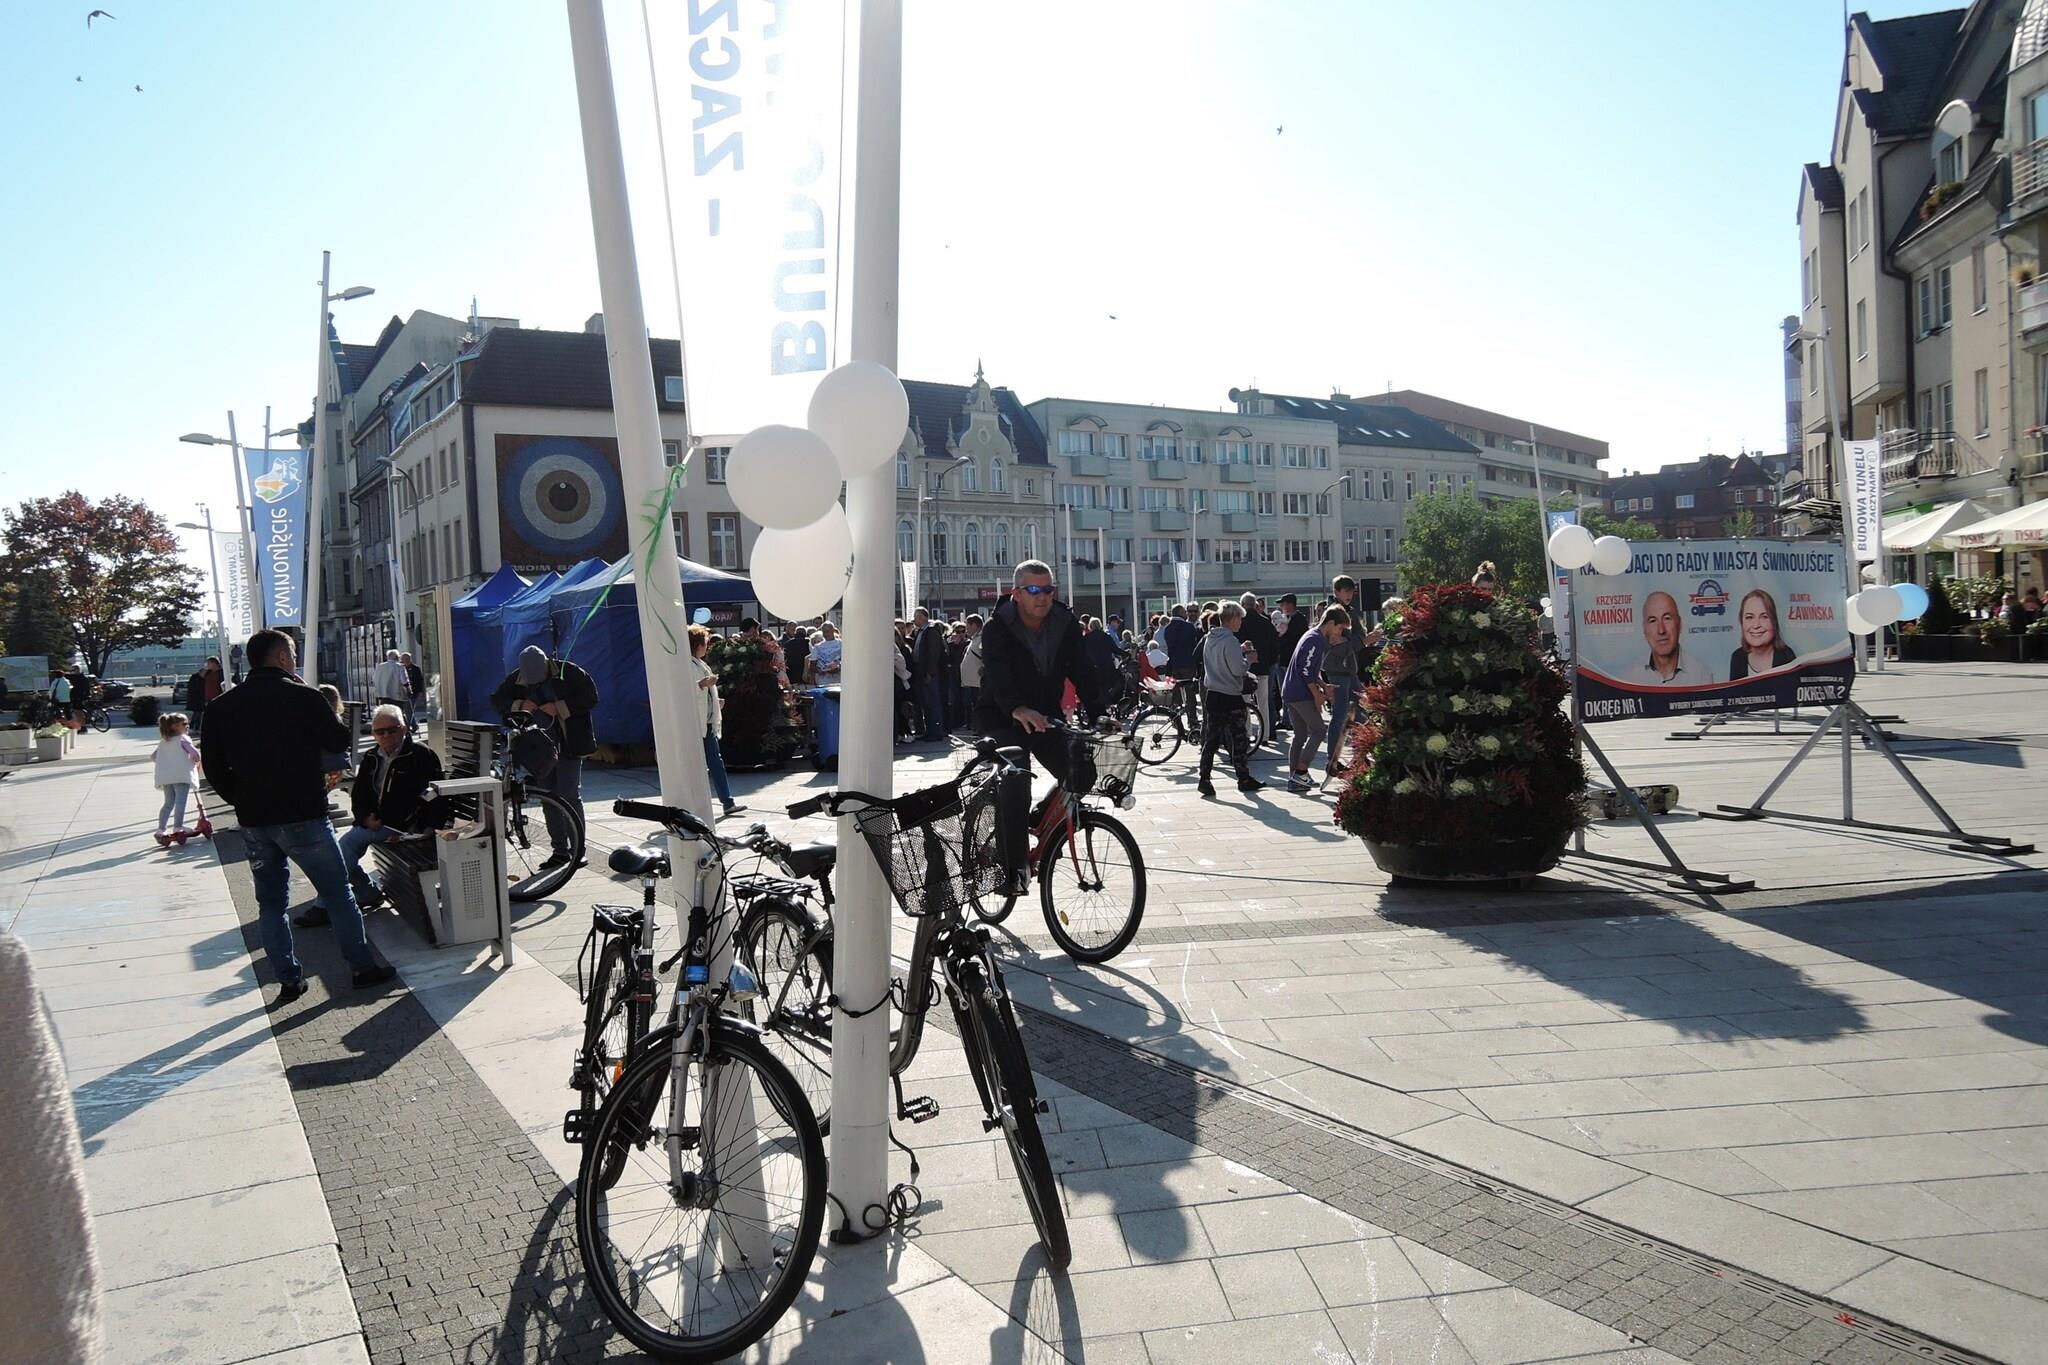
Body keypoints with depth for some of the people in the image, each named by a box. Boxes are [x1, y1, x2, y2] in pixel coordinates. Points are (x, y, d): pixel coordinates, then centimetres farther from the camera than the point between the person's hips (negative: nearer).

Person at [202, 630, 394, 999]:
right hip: (302, 816, -5)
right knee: (338, 893, 6)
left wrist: (241, 800, 16)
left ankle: (288, 979, 15)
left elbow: (213, 765, 8)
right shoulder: (302, 697, -10)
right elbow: (339, 741, -2)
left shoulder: (223, 706, 6)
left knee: (271, 902, 13)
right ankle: (361, 967, 11)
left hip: (252, 820, 5)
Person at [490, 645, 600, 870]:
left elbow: (590, 698, -10)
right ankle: (559, 850, 16)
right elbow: (497, 701, 7)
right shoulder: (516, 679, 3)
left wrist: (560, 708, -20)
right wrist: (519, 706, -13)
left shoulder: (569, 672, -9)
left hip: (568, 744, -5)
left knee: (569, 795, -8)